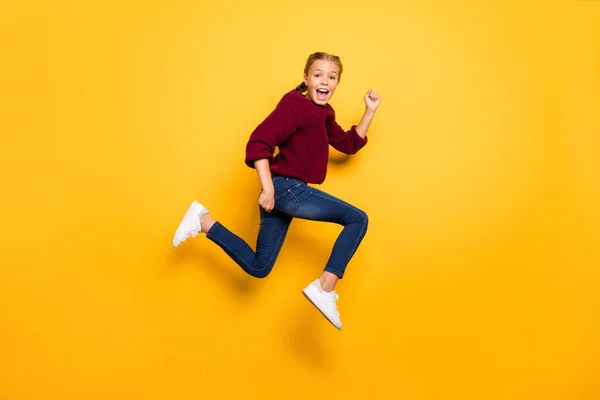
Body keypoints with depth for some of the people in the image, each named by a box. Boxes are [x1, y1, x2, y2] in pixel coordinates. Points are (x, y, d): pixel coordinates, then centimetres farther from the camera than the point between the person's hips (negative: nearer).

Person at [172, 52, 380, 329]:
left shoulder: (325, 114, 17)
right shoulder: (295, 103, -12)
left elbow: (349, 144, 25)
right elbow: (259, 142, -21)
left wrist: (370, 111, 18)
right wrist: (268, 188, -28)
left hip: (286, 193, 9)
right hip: (287, 189, -9)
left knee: (258, 267, 13)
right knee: (358, 219, -8)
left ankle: (203, 220, 13)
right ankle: (324, 289, -10)